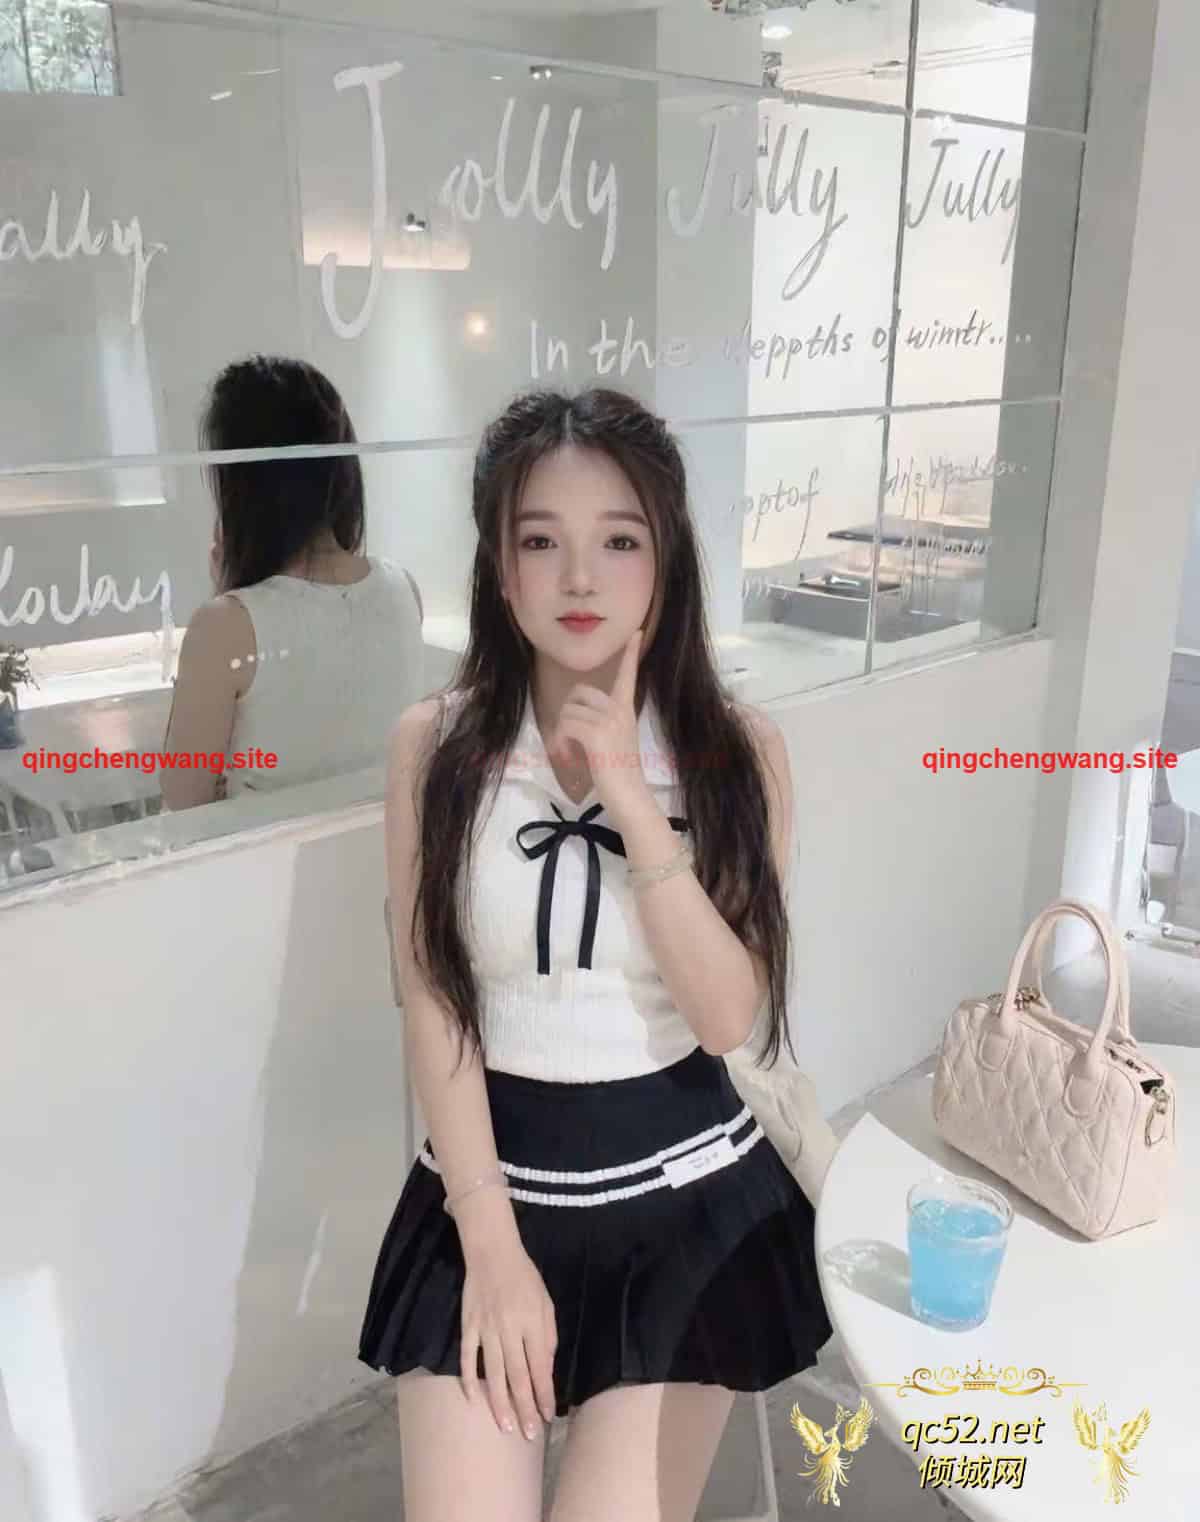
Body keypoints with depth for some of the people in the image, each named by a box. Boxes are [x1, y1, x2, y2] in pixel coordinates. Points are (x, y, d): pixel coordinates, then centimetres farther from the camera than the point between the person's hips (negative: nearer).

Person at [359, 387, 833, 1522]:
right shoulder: (436, 744, -7)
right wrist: (493, 1244, -9)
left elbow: (728, 1018, -13)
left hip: (685, 1193, 0)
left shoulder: (738, 748, -7)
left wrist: (635, 804, -23)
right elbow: (434, 1011, -6)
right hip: (490, 1185, 0)